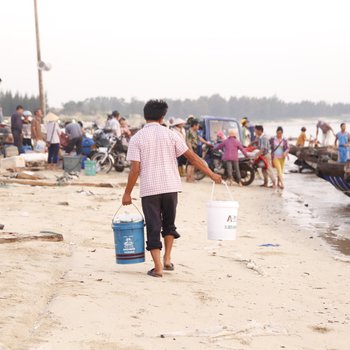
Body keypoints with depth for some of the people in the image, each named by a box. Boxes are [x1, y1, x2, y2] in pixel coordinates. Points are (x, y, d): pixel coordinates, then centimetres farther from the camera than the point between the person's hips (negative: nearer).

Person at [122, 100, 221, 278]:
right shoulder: (170, 135, 1)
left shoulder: (136, 138, -3)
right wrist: (211, 174, 10)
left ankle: (158, 267, 0)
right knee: (169, 223, 21)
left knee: (153, 228, 3)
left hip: (149, 189, -2)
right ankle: (167, 259, 17)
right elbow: (192, 157, 2)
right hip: (170, 187, 2)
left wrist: (127, 193, 1)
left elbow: (135, 169, -8)